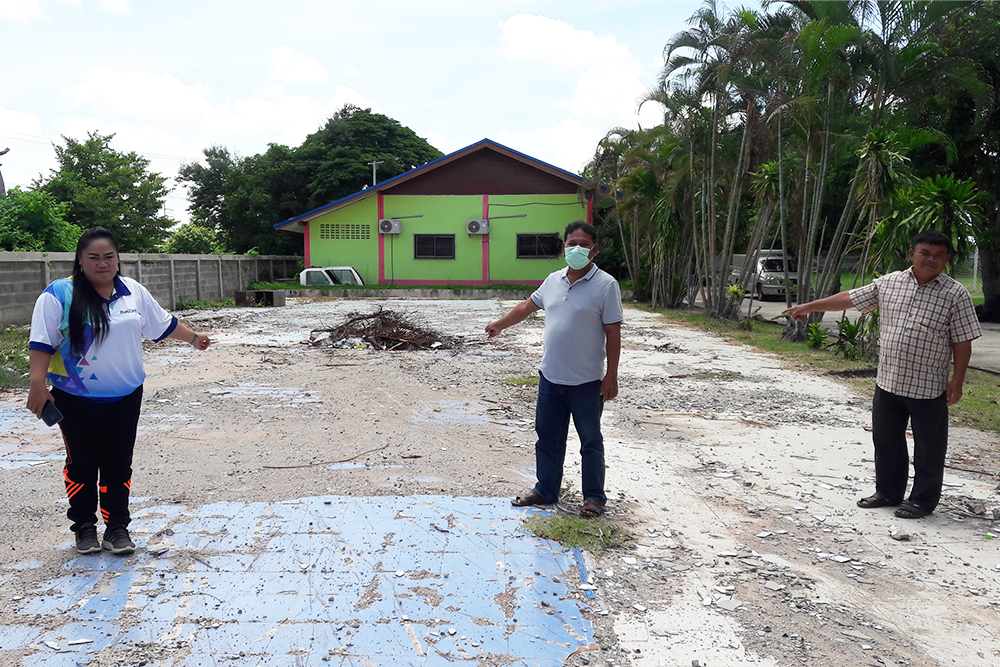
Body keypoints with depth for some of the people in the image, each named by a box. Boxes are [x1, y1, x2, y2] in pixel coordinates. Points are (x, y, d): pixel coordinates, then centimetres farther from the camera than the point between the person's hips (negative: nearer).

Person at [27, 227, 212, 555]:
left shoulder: (134, 291, 4)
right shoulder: (59, 294, -9)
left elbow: (164, 324, 18)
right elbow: (41, 343, -10)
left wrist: (194, 338, 25)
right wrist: (37, 386, -16)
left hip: (125, 396, 3)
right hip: (77, 400, -3)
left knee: (119, 464, 8)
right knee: (81, 464, 9)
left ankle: (117, 527, 18)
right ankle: (85, 526, 24)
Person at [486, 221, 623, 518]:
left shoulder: (606, 285, -10)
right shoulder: (553, 280, 6)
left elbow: (613, 333, -11)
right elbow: (527, 306, 22)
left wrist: (611, 377, -13)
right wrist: (499, 325, 33)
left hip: (587, 381, -5)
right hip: (550, 376, 6)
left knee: (590, 441, 7)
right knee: (547, 437, 14)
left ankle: (594, 497, 20)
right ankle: (545, 491, 28)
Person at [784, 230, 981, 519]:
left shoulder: (955, 294, -5)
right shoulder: (889, 283, 5)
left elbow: (963, 341, -5)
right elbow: (850, 298, 12)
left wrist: (957, 379, -10)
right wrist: (809, 306, 13)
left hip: (929, 387, -4)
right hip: (888, 382, 4)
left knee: (928, 447, 7)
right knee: (886, 440, 15)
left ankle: (923, 500, 22)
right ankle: (888, 491, 31)